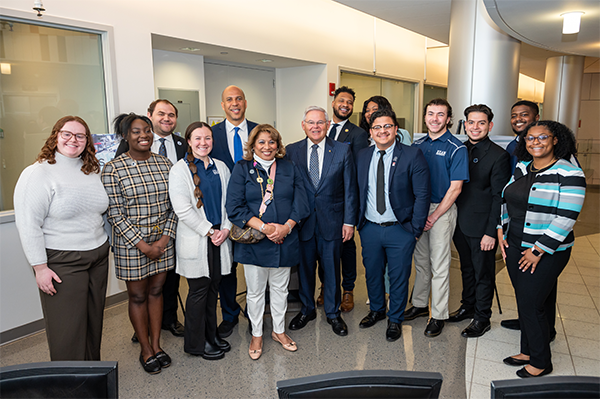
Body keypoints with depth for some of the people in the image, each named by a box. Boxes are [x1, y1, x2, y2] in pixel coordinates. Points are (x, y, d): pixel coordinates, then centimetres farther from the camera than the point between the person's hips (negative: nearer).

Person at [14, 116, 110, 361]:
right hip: (61, 262, -6)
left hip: (98, 256, 6)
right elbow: (28, 224, -13)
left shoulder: (93, 171, 10)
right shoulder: (38, 173, -10)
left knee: (94, 320, 15)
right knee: (67, 328, 2)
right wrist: (40, 267, -15)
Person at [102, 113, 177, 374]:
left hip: (163, 240, 4)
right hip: (131, 243, -3)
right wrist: (143, 245, -14)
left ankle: (156, 344, 31)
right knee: (137, 296, 10)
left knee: (156, 291, 15)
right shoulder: (113, 169, -10)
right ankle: (145, 350, 27)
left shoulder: (164, 163, 2)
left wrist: (165, 238, -7)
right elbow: (115, 215, -12)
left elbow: (174, 206, 4)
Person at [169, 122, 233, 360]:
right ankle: (196, 343, 19)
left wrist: (226, 229, -4)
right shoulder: (179, 170, -6)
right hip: (195, 241, -5)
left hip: (219, 238, 5)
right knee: (199, 291, 3)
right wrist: (209, 231, -13)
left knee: (213, 288, 14)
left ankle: (211, 335, 29)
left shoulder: (220, 167, 10)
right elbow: (182, 209, -13)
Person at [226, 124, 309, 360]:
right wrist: (264, 227, -18)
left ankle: (279, 331, 34)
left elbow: (301, 204, 2)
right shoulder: (242, 169, -1)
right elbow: (234, 207, -10)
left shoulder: (289, 169, 8)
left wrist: (286, 227, -15)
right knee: (255, 291, 10)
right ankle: (257, 335, 29)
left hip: (285, 241, 3)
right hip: (253, 242, -2)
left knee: (280, 288, 15)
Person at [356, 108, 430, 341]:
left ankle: (395, 320, 31)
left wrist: (416, 229, -11)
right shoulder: (362, 157, 5)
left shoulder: (413, 156, -9)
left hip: (400, 229, -4)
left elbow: (422, 195, -9)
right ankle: (376, 310, 42)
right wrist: (357, 222, 5)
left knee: (398, 277, 9)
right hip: (369, 228, 4)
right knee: (372, 273, 18)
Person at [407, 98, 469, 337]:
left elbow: (455, 188, -11)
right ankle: (420, 304, 30)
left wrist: (434, 216, -13)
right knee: (420, 261, 15)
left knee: (439, 265, 1)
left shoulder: (457, 149, -8)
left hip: (442, 210, -5)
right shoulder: (417, 145, 8)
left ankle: (438, 315, 14)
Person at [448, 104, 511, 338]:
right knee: (467, 270, 21)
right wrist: (453, 219, 6)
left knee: (483, 274, 9)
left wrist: (491, 232, -16)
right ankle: (468, 307, 38)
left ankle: (482, 318, 25)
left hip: (482, 228, -5)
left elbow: (499, 198, -13)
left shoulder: (498, 156, -12)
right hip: (460, 223, 6)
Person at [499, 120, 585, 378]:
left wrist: (538, 251, -18)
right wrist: (502, 231, 7)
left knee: (531, 306, 0)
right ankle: (527, 351, 33)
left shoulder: (569, 174, -14)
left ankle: (541, 362, 21)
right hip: (514, 247, 7)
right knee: (523, 302, 15)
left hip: (546, 253, -6)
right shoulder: (522, 168, 8)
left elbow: (566, 218, -18)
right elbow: (507, 201, 17)